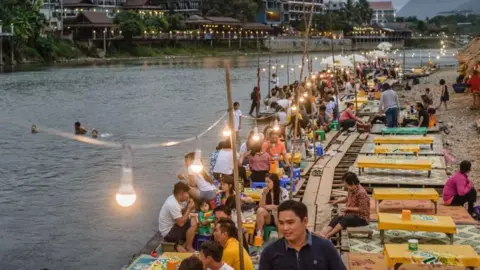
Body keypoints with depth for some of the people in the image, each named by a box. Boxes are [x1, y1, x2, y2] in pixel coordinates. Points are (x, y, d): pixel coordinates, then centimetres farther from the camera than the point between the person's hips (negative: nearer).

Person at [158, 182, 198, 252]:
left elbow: (180, 214, 13)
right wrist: (189, 209, -17)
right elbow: (181, 223, -25)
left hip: (170, 228, 10)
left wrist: (187, 206, -3)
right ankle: (189, 248, -4)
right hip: (168, 233, -10)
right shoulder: (173, 204, -27)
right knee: (193, 223, -19)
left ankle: (179, 244, 10)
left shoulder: (172, 199, 3)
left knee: (193, 220, 11)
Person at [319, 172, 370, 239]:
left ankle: (327, 236, -36)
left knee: (344, 219, -32)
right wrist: (338, 201, 12)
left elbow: (362, 210, -20)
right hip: (352, 214, 7)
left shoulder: (361, 193, -21)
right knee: (336, 219, -19)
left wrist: (348, 208, -15)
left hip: (362, 218, -7)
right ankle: (322, 234, -37)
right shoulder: (351, 190, 5)